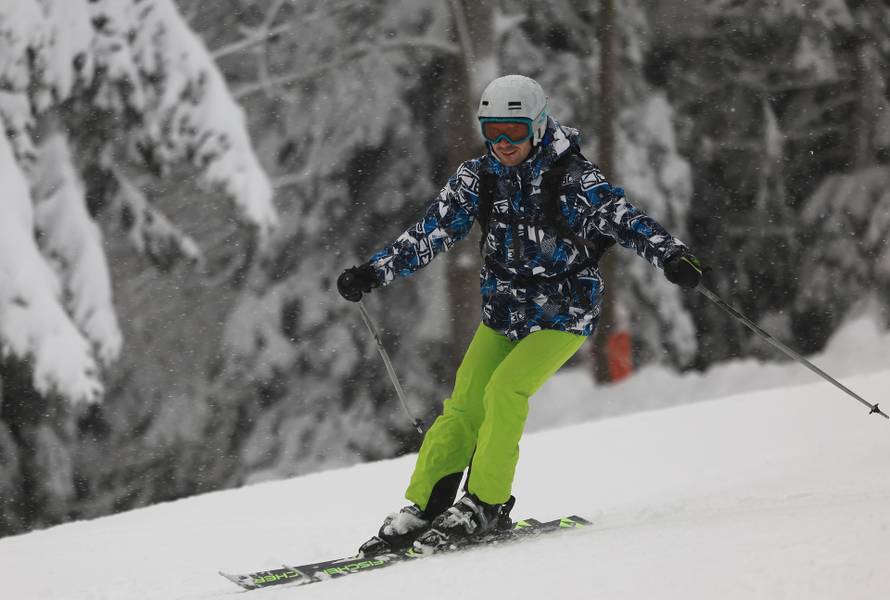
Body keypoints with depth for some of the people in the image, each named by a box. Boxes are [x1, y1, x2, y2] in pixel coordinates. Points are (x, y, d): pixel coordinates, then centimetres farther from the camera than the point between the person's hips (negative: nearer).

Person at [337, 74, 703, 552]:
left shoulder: (572, 178, -16)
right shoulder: (478, 177, -2)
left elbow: (621, 218, -26)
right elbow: (430, 234, -1)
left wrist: (669, 254, -43)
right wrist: (374, 272, -10)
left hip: (563, 315, -4)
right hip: (503, 311, 4)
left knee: (505, 390, -23)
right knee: (464, 407, -6)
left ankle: (485, 504, -15)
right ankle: (420, 509, 1)